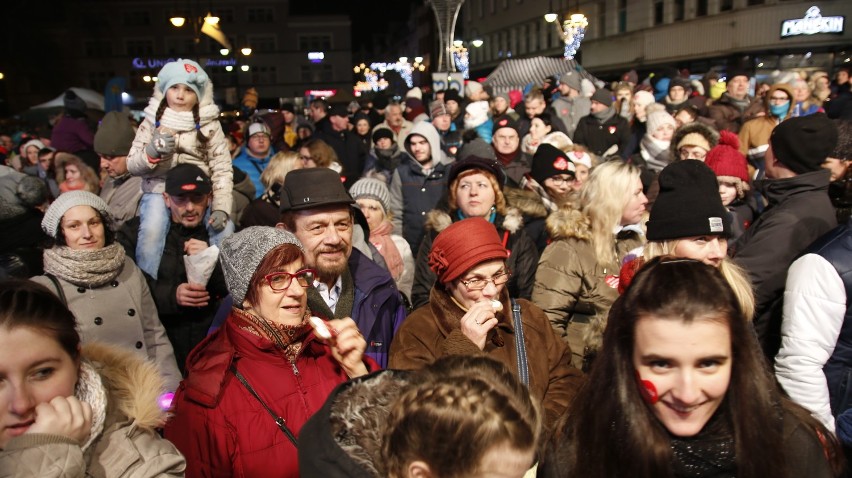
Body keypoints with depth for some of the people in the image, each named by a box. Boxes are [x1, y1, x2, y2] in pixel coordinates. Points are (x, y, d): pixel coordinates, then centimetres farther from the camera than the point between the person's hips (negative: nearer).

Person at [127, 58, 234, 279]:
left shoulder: (210, 125, 5)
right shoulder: (152, 121, 7)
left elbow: (222, 169, -3)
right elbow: (132, 165, 6)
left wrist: (221, 208, -17)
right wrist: (151, 152, -17)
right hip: (159, 191, 0)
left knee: (225, 228, -24)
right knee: (152, 230, -29)